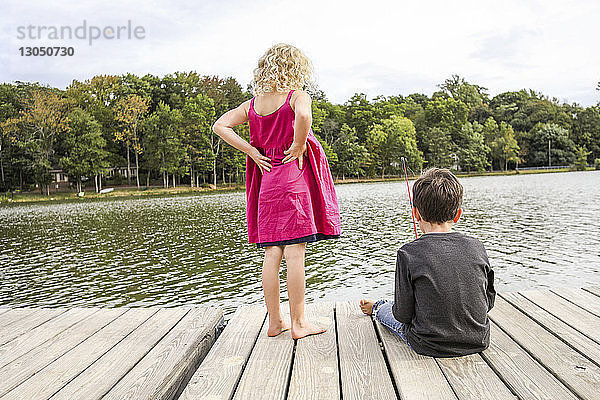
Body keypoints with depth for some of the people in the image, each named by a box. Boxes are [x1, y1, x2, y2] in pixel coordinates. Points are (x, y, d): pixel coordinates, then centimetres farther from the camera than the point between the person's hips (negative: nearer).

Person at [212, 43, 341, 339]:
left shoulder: (253, 103, 12)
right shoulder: (297, 96, -4)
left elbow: (220, 126, 8)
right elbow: (303, 115, -27)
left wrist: (253, 153, 4)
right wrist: (299, 146, -11)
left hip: (267, 180, 5)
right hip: (295, 178, -5)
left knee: (272, 254, 7)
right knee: (295, 253, -2)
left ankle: (275, 321, 16)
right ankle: (298, 323, 6)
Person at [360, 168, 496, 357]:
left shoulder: (409, 254, -21)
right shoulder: (476, 247, -9)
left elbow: (403, 314, -14)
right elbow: (488, 301, 3)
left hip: (430, 346, -4)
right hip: (478, 342, 4)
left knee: (387, 310, 26)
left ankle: (375, 308, 58)